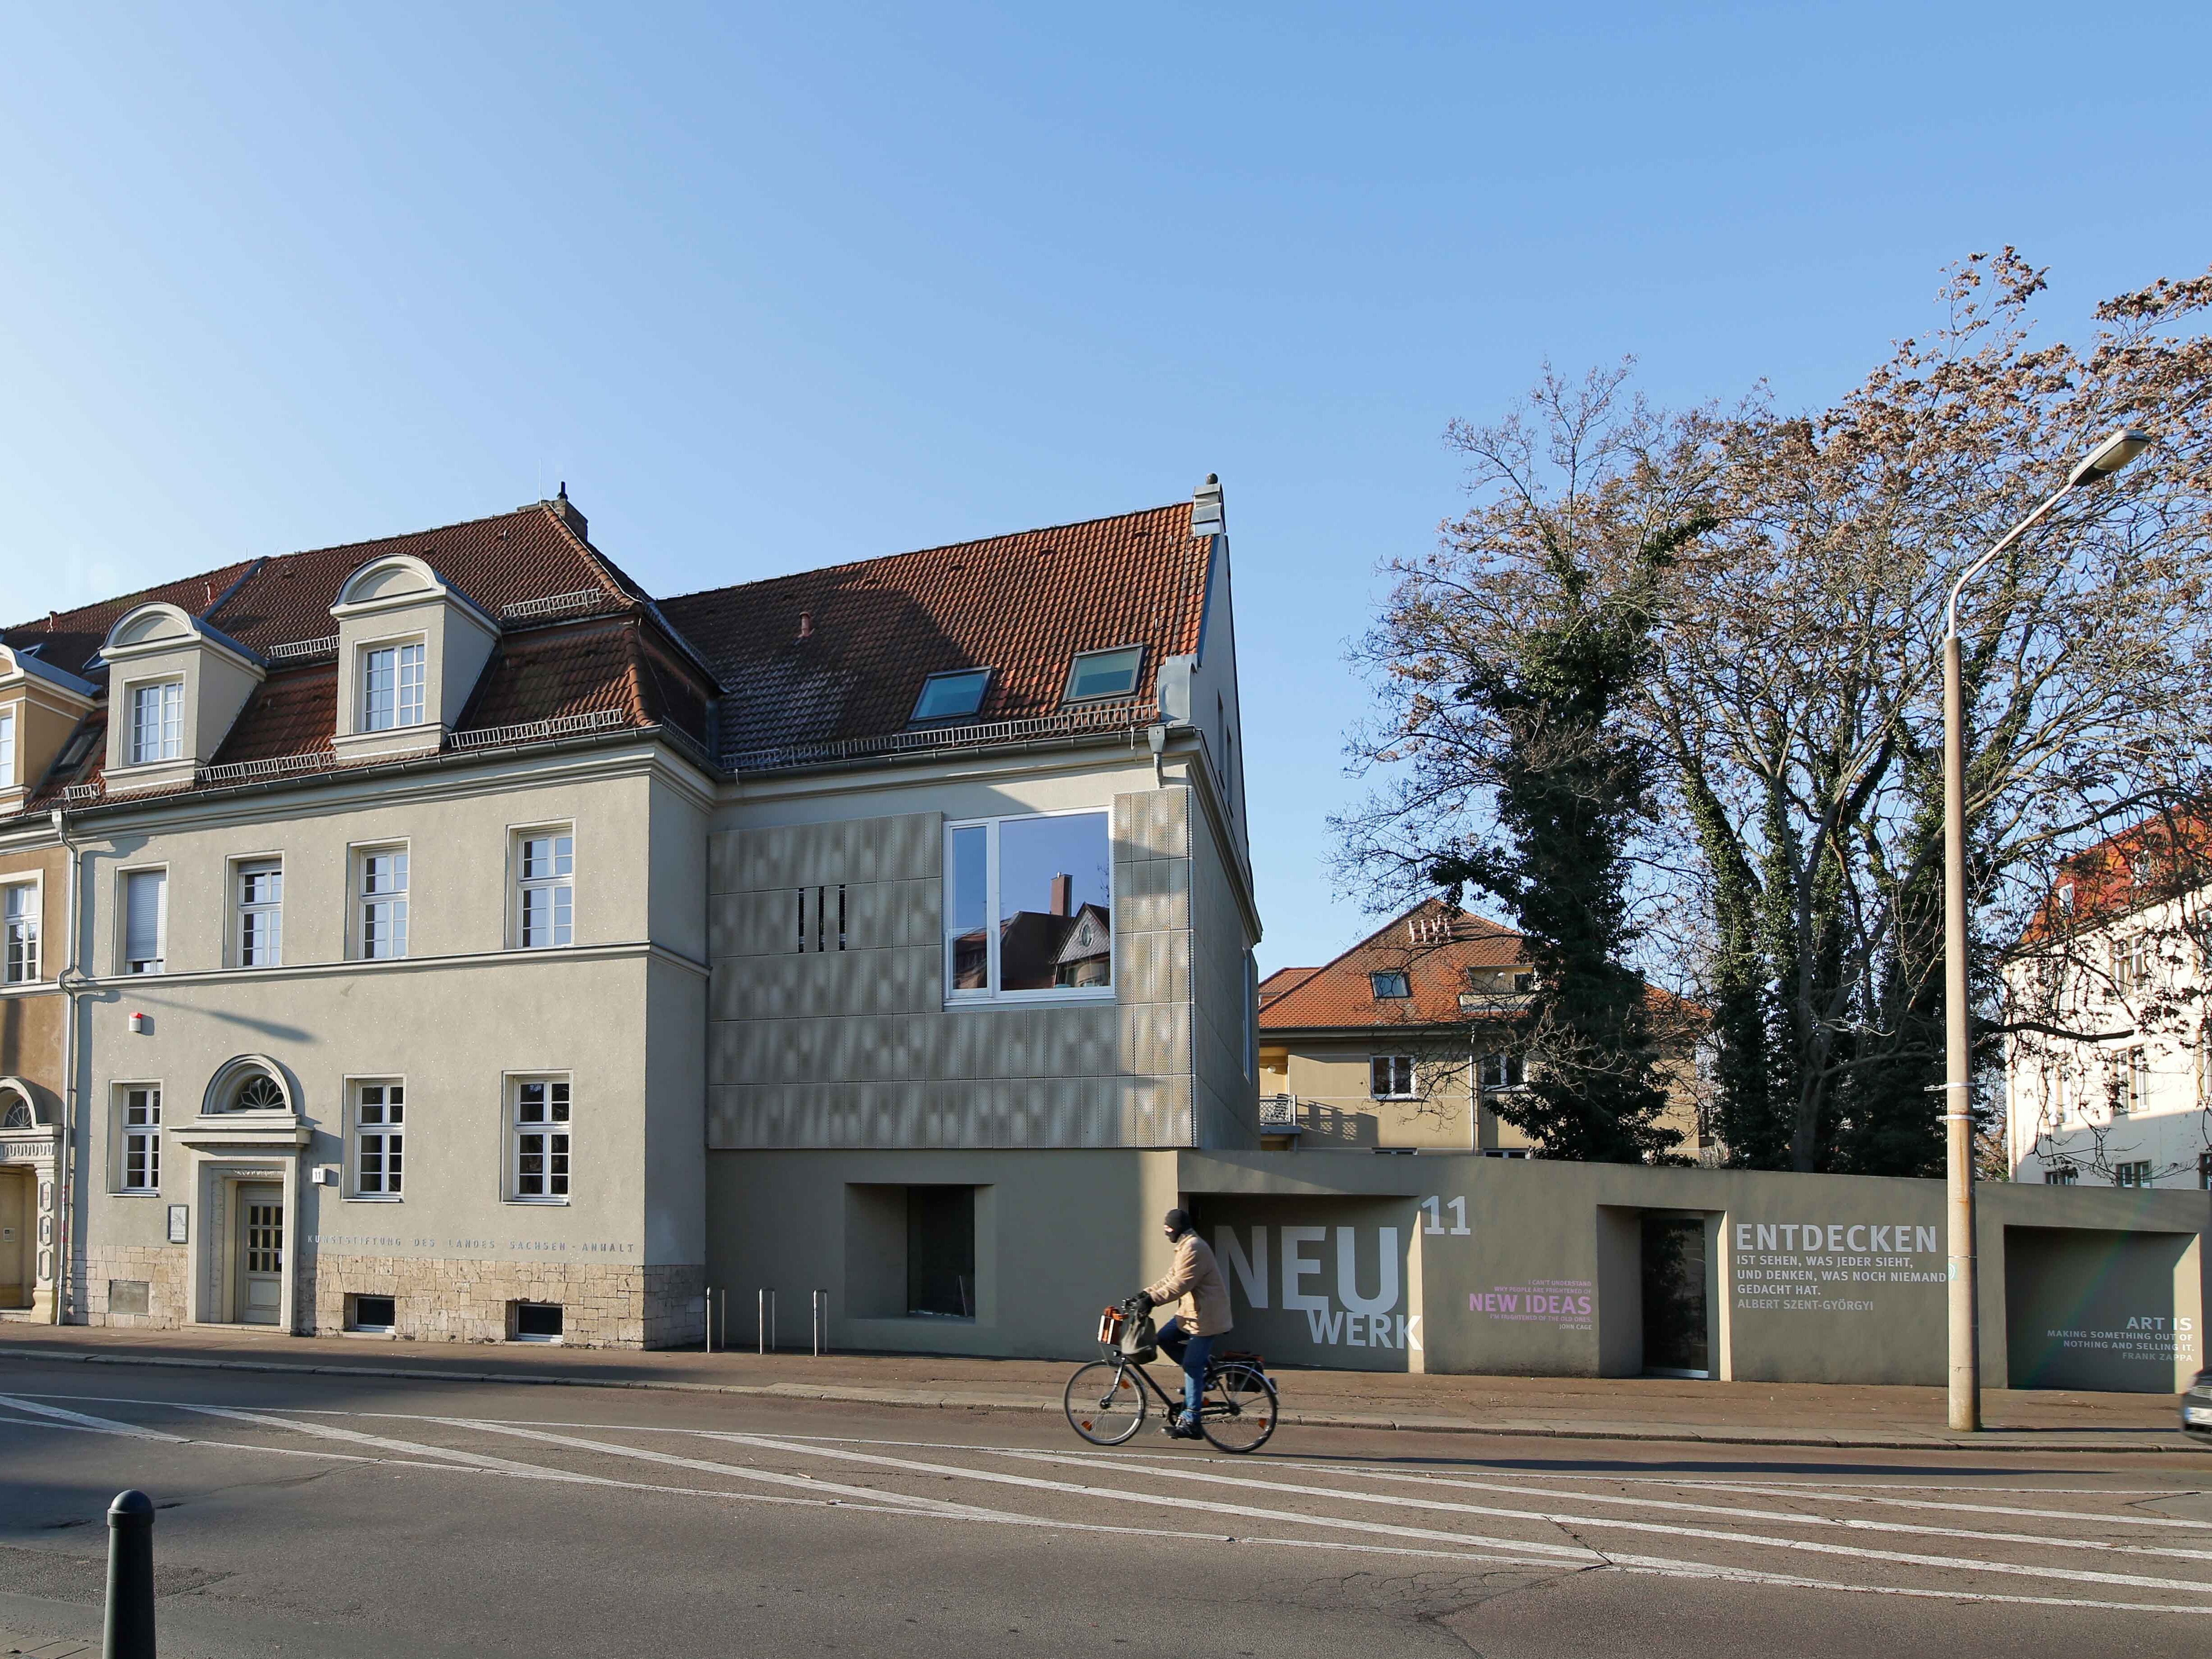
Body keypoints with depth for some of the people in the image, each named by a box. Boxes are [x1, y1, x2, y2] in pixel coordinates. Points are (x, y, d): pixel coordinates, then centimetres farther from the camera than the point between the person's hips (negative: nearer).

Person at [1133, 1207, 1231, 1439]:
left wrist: (1153, 1299, -28)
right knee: (1165, 1338, 6)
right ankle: (1204, 1368, 14)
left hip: (1206, 1316, -10)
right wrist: (1147, 1293, 7)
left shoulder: (1193, 1248, -19)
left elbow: (1180, 1285, -26)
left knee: (1192, 1366, -9)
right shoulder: (1185, 1247, 16)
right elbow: (1172, 1278, 17)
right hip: (1191, 1311, 10)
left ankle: (1190, 1421, -6)